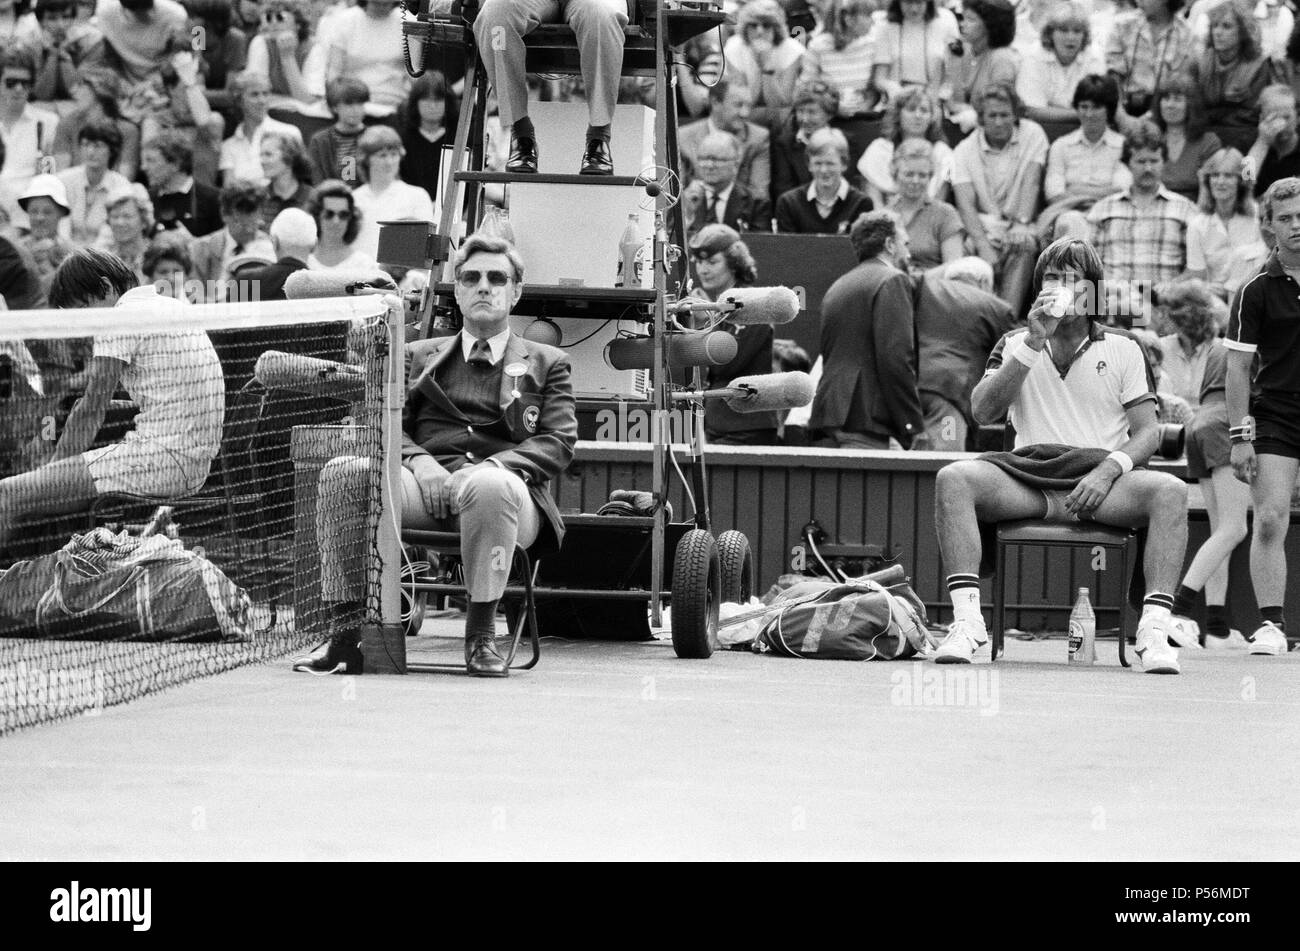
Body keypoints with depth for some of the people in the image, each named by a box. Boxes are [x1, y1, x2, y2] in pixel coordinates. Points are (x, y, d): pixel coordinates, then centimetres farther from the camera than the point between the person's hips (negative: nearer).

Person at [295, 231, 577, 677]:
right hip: (428, 480, 3)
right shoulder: (419, 356, 28)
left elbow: (558, 442, 8)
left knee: (489, 485, -42)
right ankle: (346, 631, -28)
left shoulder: (546, 363, 22)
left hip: (502, 489, -2)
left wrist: (499, 466, -12)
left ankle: (480, 635, -30)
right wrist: (418, 460, -7)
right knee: (343, 472, -28)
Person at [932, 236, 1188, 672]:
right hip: (1028, 478, 1)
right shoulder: (1015, 345, 18)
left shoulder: (1122, 349, 14)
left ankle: (1154, 630, -38)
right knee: (953, 480, -29)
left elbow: (1147, 431, 7)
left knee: (1170, 491, -32)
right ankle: (967, 618, -36)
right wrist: (1032, 345, -6)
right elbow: (982, 411, 1)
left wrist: (1108, 471, -14)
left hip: (1100, 481, -1)